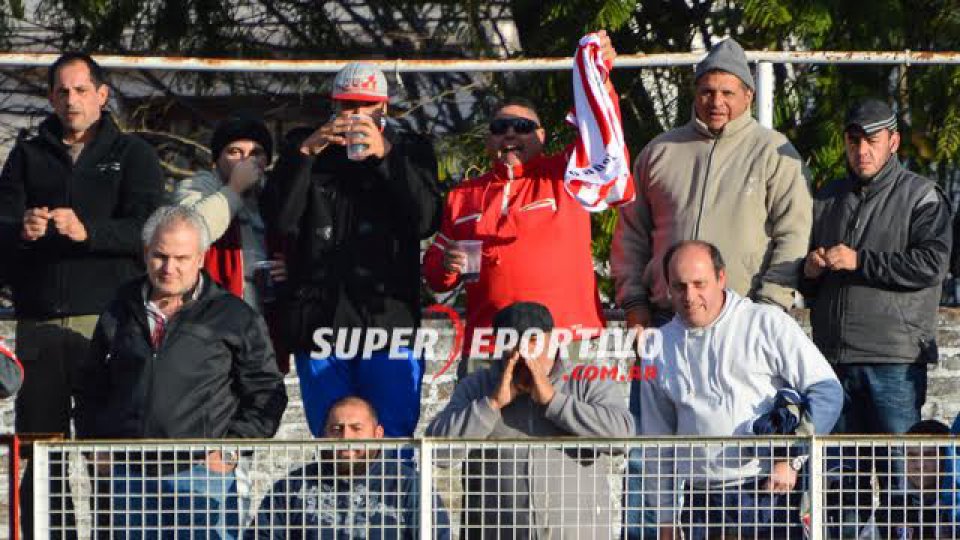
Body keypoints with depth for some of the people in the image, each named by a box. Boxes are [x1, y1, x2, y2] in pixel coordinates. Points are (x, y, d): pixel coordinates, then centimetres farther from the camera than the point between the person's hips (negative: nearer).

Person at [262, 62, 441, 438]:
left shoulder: (409, 151, 10)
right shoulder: (304, 150, 13)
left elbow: (426, 220, -6)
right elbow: (280, 221, -2)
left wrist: (385, 156, -13)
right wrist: (306, 153, -11)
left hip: (390, 320, -2)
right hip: (319, 321, 2)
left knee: (393, 439, -7)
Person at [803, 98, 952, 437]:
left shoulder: (920, 196, 3)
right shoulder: (828, 199, 20)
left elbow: (933, 264, -13)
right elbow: (807, 287, 28)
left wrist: (860, 261, -16)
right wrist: (810, 272, 2)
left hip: (895, 360, -5)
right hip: (832, 358, 5)